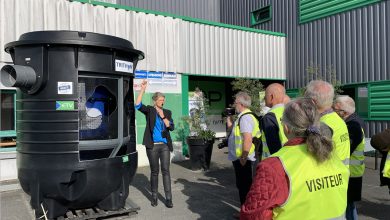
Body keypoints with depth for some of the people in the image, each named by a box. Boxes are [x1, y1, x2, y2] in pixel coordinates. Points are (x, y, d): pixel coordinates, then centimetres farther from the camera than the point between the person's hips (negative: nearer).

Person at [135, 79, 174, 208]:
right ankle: (154, 196, 22)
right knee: (154, 171, 8)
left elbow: (171, 127, -1)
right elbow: (137, 106, -18)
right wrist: (142, 90, -23)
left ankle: (168, 198, 3)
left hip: (165, 145, 2)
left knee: (166, 171, -1)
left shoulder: (167, 112, 8)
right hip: (152, 146, -1)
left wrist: (163, 117, -11)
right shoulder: (149, 110, 1)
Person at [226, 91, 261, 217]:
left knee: (244, 186, 2)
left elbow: (248, 139, -27)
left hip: (243, 159, -10)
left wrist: (243, 157, -24)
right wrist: (230, 122, 13)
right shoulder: (243, 116, 14)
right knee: (242, 185, 19)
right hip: (240, 159, 10)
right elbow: (237, 133, 21)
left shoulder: (245, 117, -19)